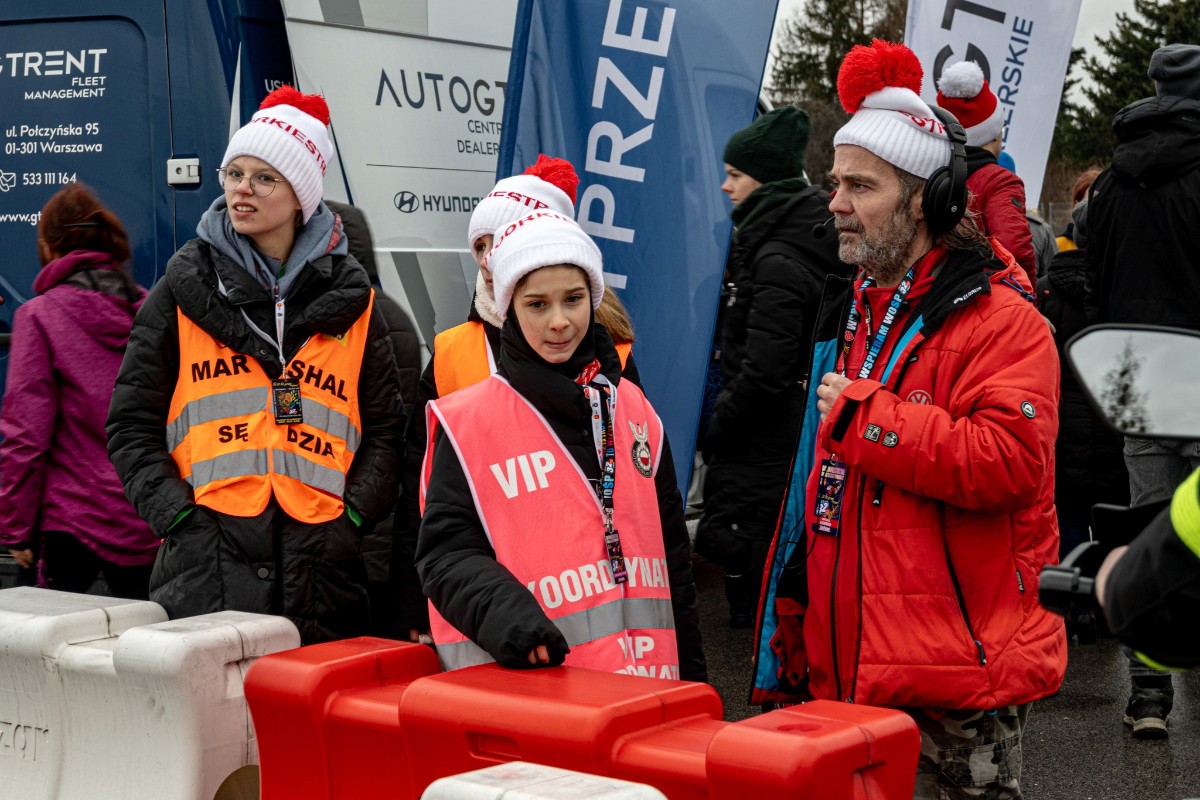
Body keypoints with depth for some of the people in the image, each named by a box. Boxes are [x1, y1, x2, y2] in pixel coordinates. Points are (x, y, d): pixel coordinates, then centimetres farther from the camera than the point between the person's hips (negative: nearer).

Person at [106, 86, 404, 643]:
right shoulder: (185, 289, 7)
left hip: (321, 568, 1)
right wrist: (177, 515, -6)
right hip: (207, 566, -1)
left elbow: (384, 429, 14)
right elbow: (132, 424, 7)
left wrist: (353, 516, 0)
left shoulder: (349, 300, 10)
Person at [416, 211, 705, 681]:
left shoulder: (634, 410, 10)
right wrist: (501, 611, -27)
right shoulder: (468, 423, -3)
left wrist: (690, 673, 17)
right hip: (525, 681, -4)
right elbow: (446, 552, -8)